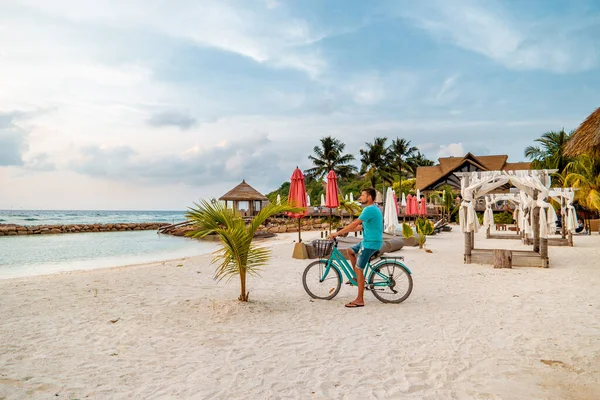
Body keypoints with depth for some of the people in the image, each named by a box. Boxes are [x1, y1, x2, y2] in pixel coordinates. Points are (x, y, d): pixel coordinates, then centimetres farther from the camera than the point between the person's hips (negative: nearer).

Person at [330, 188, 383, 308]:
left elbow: (354, 224, -24)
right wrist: (344, 231, 13)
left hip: (370, 243, -10)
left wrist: (338, 233, -18)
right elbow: (362, 226, 18)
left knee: (359, 269, -6)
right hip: (369, 241, 10)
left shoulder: (370, 209, -19)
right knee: (350, 251, 23)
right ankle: (358, 277, 24)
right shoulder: (373, 208, 14)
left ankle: (359, 300, 0)